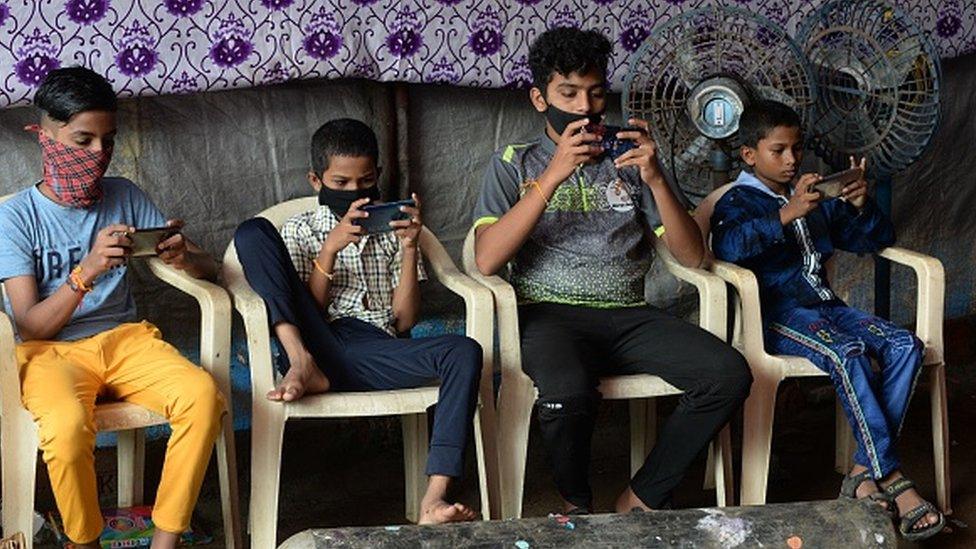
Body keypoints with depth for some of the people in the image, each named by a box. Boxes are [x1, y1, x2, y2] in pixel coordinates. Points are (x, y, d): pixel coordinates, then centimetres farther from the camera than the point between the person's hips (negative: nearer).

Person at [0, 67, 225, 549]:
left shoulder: (125, 197, 7)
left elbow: (208, 270, 8)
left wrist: (183, 258, -17)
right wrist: (87, 271, -28)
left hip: (124, 339, 3)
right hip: (51, 351, -3)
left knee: (203, 396, -28)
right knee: (67, 427, -37)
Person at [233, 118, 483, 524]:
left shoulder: (391, 229, 23)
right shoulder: (300, 230, 19)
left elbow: (403, 320, 12)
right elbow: (310, 310, 4)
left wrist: (410, 248, 1)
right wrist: (331, 247, -9)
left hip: (375, 350, 1)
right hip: (317, 343, -1)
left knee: (465, 352, -30)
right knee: (253, 231, -15)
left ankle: (433, 503, -42)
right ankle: (305, 367, -25)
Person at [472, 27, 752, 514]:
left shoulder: (628, 163, 17)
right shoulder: (515, 164, 10)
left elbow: (691, 255, 7)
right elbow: (487, 260, -8)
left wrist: (654, 178, -9)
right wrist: (554, 175, -15)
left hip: (629, 316, 3)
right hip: (550, 314, -3)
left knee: (729, 375, -23)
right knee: (568, 393, -38)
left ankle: (640, 501, -6)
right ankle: (576, 505, -6)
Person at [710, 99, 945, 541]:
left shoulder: (819, 201, 22)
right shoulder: (738, 201, 3)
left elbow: (877, 240, 24)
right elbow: (726, 246, -21)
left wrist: (861, 207, 2)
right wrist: (787, 215, -28)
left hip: (825, 305, 6)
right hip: (778, 314, -6)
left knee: (905, 346, -18)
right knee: (847, 354, -33)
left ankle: (864, 473, -19)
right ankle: (892, 480, -29)